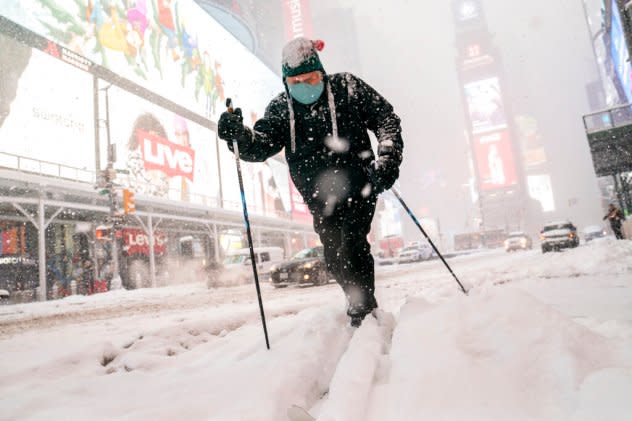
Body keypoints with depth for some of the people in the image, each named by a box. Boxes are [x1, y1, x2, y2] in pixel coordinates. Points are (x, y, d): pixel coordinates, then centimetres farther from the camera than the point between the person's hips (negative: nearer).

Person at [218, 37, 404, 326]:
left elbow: (386, 117, 2)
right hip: (320, 198, 3)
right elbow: (261, 146, -7)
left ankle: (364, 313, -3)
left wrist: (388, 158, -13)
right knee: (335, 259, 8)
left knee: (351, 246, -17)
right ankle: (360, 303, 31)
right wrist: (238, 134, -29)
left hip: (358, 185, -3)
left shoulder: (346, 87, 0)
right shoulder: (280, 107, 5)